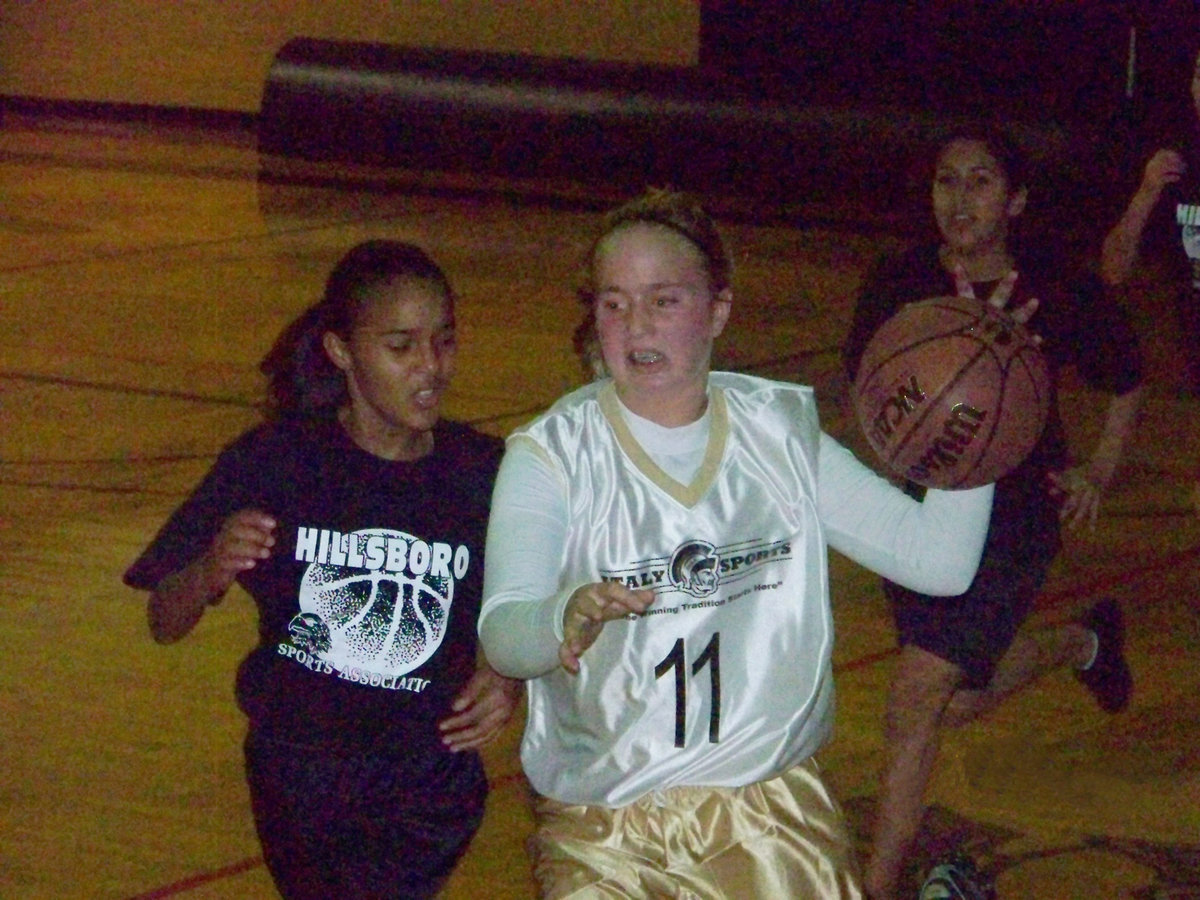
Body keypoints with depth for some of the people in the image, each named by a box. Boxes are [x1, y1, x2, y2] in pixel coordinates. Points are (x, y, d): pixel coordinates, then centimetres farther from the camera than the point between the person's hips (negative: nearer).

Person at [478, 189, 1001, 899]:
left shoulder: (782, 432, 5)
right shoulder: (551, 455, -6)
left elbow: (939, 561, 1)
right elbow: (502, 635, -21)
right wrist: (566, 619, -43)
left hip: (772, 813, 2)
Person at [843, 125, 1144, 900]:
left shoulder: (1061, 292, -10)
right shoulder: (899, 283, -8)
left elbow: (1126, 382, 9)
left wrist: (1099, 474, 3)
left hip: (1014, 518, -4)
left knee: (917, 701, -11)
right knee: (956, 703, 20)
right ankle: (1084, 642, 49)